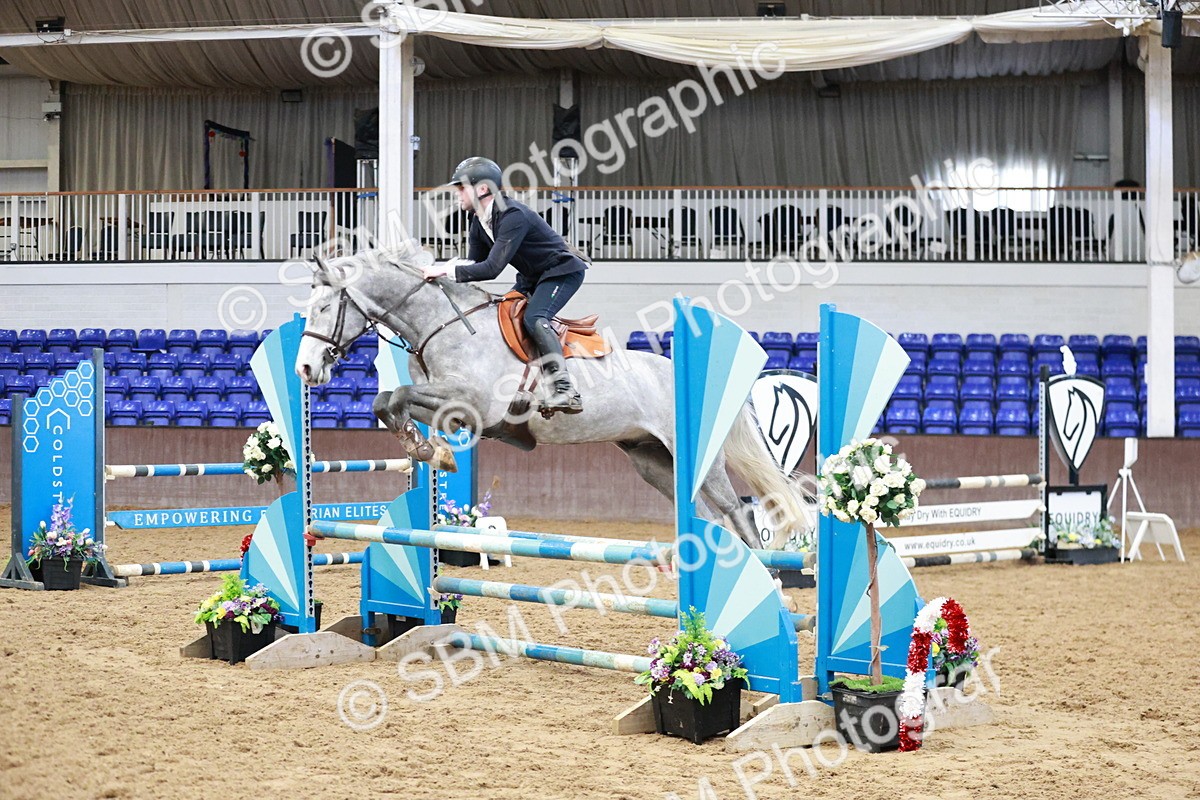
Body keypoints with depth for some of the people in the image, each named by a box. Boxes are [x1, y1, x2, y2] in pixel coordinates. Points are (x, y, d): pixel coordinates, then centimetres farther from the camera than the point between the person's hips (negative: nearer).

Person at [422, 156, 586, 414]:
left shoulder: (513, 216, -30)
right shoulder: (480, 222, 1)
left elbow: (492, 268, -35)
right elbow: (474, 262, 2)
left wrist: (446, 271, -34)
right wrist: (439, 267, -15)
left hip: (562, 272, -10)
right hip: (531, 278, 10)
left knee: (533, 318, -30)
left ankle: (565, 390, -35)